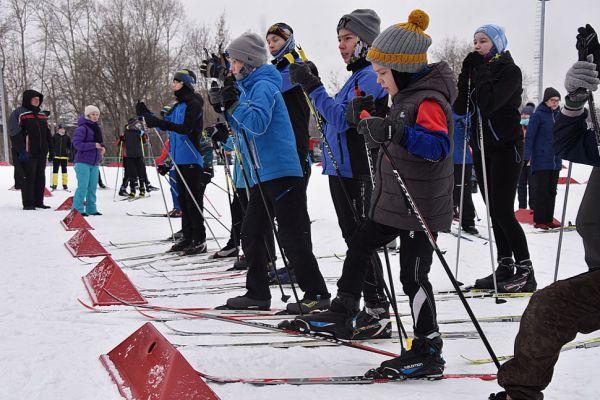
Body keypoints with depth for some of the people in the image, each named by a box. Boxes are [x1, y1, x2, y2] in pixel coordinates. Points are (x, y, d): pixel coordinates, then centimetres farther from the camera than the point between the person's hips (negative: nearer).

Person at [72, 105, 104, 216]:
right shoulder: (82, 128, -10)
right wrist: (94, 145, -22)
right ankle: (77, 209, -3)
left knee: (93, 186, 9)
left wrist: (102, 148, 2)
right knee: (83, 186, -9)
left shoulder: (97, 128, 15)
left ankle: (91, 208, 16)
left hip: (94, 163, 8)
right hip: (83, 162, -7)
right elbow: (77, 144, -18)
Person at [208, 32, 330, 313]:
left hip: (281, 171, -10)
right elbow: (243, 128, 20)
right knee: (251, 233, 12)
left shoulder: (263, 85, -10)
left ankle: (317, 294, 0)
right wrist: (224, 107, 7)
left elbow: (258, 123, -24)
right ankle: (257, 293, 20)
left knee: (292, 236, -7)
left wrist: (233, 103, -20)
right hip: (261, 175, 10)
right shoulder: (247, 86, 18)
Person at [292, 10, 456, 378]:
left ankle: (428, 351, 3)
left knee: (414, 275, -7)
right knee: (359, 245, 19)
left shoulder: (429, 101, -20)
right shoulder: (406, 96, 10)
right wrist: (370, 117, 10)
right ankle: (342, 315, 33)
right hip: (392, 201, 10)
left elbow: (439, 145, -35)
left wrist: (397, 132, -46)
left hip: (419, 206, -10)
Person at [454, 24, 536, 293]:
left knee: (503, 211, -11)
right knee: (494, 211, 8)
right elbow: (460, 108, 3)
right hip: (482, 148, 7)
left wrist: (482, 71, -14)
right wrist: (467, 72, -4)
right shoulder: (477, 70, 13)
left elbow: (489, 104, -23)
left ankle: (526, 273, -4)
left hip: (506, 148, -7)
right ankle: (505, 268, 15)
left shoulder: (510, 71, -8)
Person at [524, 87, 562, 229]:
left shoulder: (559, 115, 11)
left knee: (551, 191, 9)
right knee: (541, 190, -4)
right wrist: (527, 157, -15)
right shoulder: (538, 115, -7)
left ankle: (548, 220, 15)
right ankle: (538, 221, 2)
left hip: (555, 161, 6)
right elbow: (529, 136, -9)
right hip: (541, 160, -6)